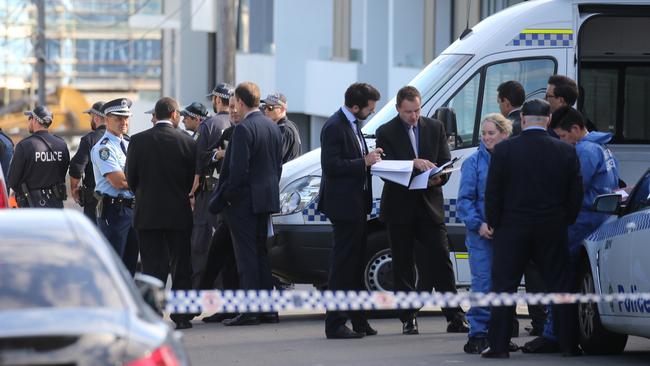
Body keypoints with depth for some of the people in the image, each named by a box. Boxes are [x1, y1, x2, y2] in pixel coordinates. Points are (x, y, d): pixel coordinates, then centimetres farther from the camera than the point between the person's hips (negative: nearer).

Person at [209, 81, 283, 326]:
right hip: (267, 200, 8)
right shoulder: (273, 127, 11)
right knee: (261, 254, 14)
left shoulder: (244, 129, -16)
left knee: (247, 255, -6)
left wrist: (222, 199, -13)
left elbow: (238, 170, -20)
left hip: (243, 201, -8)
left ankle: (250, 311, -7)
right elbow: (278, 166, 16)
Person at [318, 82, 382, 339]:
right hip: (344, 204, -10)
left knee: (355, 266, 14)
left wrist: (369, 159, 5)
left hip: (357, 204, 10)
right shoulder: (334, 127, -16)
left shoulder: (352, 125, 14)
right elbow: (331, 166, -23)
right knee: (343, 265, -7)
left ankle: (358, 321, 21)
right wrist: (363, 162, -20)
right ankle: (335, 324, -4)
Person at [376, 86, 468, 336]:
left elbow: (446, 163, 8)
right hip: (400, 208, -1)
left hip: (429, 206, 1)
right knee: (403, 267, 4)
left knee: (441, 263, -3)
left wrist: (439, 178, -14)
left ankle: (455, 318, -4)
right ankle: (409, 320, 10)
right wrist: (414, 164, -26)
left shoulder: (435, 128, 9)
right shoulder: (386, 133, -1)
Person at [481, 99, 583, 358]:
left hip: (512, 230, -2)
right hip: (553, 230, 2)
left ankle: (499, 345, -1)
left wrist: (493, 223, 6)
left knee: (504, 286, 3)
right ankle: (569, 344, 10)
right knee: (560, 286, 9)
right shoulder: (566, 152, -2)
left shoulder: (504, 150, -8)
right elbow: (576, 194, 2)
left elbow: (492, 192, -6)